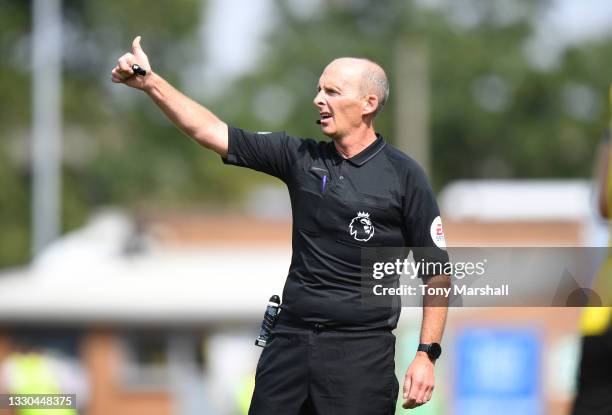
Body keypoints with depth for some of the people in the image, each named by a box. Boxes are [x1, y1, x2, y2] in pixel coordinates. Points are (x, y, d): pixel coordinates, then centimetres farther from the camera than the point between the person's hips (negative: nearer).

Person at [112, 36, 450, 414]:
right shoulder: (300, 157, 6)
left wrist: (427, 355, -9)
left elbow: (437, 271, -4)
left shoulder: (403, 176, -5)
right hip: (291, 339, 4)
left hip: (360, 349, -4)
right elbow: (212, 132, 3)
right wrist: (151, 83, -7)